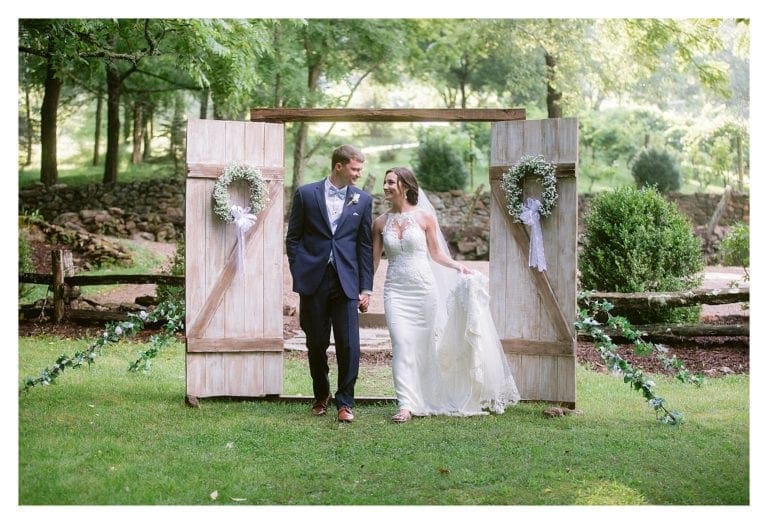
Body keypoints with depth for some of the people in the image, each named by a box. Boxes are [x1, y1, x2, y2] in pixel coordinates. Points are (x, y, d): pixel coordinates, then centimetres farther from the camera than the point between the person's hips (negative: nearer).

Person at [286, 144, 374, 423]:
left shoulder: (363, 200, 7)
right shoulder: (306, 194, 2)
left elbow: (365, 246, 8)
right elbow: (293, 238, 6)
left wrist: (366, 288, 4)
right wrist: (298, 278, -1)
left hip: (346, 282, 0)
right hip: (313, 281, 0)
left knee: (349, 344, -7)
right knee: (316, 344, 9)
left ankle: (345, 402, 5)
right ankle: (321, 395, 29)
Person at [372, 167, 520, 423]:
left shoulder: (424, 217, 0)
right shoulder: (380, 222, 5)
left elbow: (436, 253, 7)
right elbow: (374, 260, 11)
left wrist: (457, 266, -8)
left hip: (424, 287, -1)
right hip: (396, 290, 1)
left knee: (427, 345, 6)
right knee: (401, 345, -11)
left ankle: (428, 400, 21)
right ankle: (406, 405, -12)